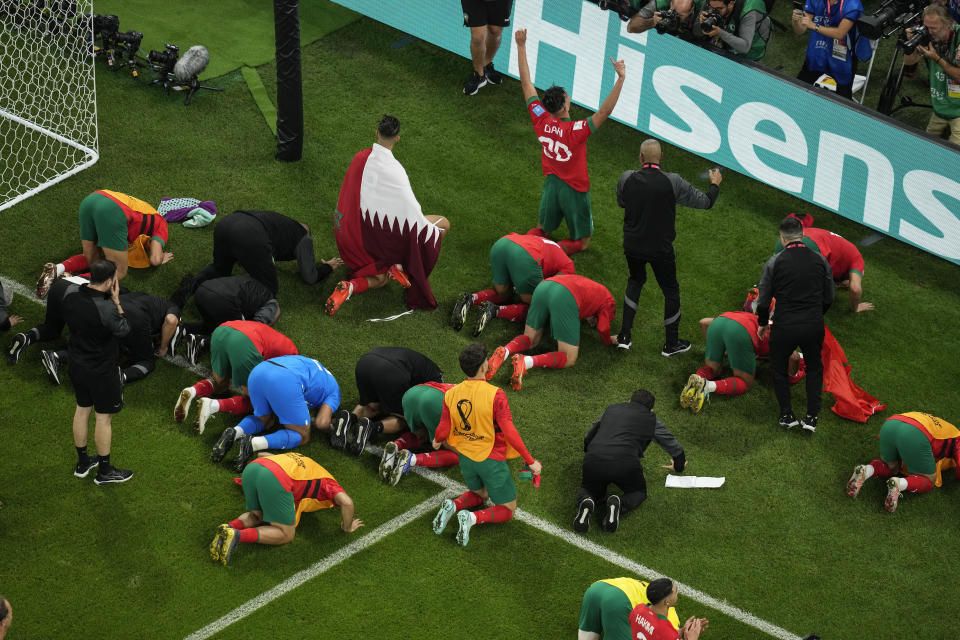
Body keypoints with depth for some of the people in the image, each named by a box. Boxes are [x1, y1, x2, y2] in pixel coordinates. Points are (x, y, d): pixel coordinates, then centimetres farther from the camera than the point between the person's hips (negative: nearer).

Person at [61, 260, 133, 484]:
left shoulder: (70, 300, -9)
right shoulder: (106, 308, -30)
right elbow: (124, 329, -14)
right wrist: (116, 300, -11)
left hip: (77, 365, 7)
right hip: (102, 371, -7)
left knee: (82, 409, 21)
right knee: (104, 417, 7)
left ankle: (83, 463, 35)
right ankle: (104, 471, 19)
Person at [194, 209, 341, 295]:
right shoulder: (304, 238, 22)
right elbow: (310, 278, 19)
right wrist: (328, 267, 37)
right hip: (249, 237, -7)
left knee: (219, 268, 35)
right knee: (268, 290, 11)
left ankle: (195, 283, 4)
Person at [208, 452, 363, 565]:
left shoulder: (296, 460, 43)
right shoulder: (327, 482, 25)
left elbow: (261, 455, 52)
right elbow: (347, 503, 7)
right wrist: (347, 527, 25)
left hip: (251, 468, 7)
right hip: (275, 480, -7)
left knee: (257, 516, 32)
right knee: (286, 535, 9)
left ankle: (230, 527, -1)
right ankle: (237, 536, -12)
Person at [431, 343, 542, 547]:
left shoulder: (451, 394, -8)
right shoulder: (495, 395, -23)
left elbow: (442, 431, -2)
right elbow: (509, 432, -24)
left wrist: (437, 441, 23)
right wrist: (530, 461, -16)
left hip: (466, 458, 5)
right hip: (491, 461, -5)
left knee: (479, 495, 33)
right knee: (507, 509, 13)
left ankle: (452, 506, 2)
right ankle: (472, 518, -15)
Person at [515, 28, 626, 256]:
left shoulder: (541, 120, -16)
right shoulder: (575, 131, -30)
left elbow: (526, 83, -10)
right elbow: (604, 111, -39)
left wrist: (521, 46, -6)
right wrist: (620, 79, -44)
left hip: (551, 184, 5)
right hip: (574, 189, -5)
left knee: (542, 229, 29)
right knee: (582, 242, 14)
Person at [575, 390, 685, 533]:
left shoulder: (611, 409, 28)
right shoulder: (651, 420, 19)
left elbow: (588, 437, 41)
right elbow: (672, 445, 31)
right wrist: (679, 465, 52)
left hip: (593, 459, 3)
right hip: (624, 463, -3)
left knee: (588, 489, 28)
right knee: (638, 493, 24)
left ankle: (586, 503, -9)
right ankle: (619, 504, -10)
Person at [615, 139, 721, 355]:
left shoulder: (626, 179, -11)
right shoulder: (673, 183, -19)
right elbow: (704, 202, -9)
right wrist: (715, 184, 11)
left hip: (632, 246, 3)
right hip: (660, 249, -3)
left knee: (635, 280, 29)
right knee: (671, 291, 17)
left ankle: (625, 335, 26)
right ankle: (671, 344, 29)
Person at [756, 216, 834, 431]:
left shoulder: (774, 263, -6)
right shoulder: (820, 260, 1)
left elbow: (763, 301, -2)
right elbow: (829, 298, 9)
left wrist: (763, 324, 16)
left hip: (785, 327, -2)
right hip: (814, 327, 2)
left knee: (779, 368, 23)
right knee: (814, 368, 26)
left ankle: (786, 415, 20)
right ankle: (812, 416, 17)